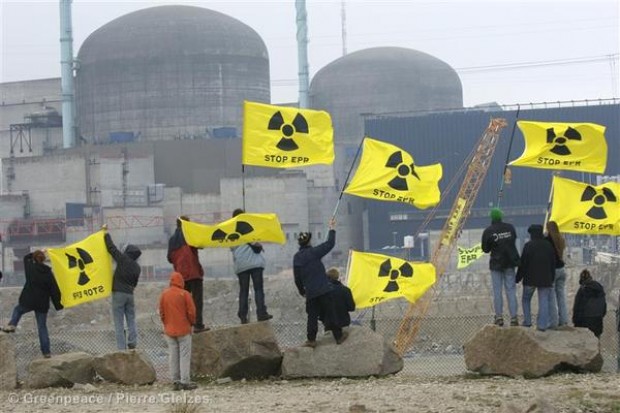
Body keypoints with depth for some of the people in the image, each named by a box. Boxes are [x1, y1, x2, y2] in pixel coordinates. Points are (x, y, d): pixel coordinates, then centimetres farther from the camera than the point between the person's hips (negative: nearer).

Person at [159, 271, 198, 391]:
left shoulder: (164, 295, 2)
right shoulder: (184, 294, -10)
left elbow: (161, 313, 6)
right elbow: (191, 312, -9)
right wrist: (192, 323, 9)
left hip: (169, 330, 4)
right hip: (184, 329, -4)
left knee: (173, 356, 8)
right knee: (184, 356, -1)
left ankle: (176, 381, 7)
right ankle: (185, 382, -6)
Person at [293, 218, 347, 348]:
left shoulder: (296, 257, 5)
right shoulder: (313, 252, -10)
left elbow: (297, 277, 11)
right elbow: (330, 244, -7)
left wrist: (302, 291, 23)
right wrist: (332, 229, 5)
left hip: (310, 292, 4)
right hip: (323, 290, -4)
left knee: (312, 315, 10)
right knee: (330, 313, 2)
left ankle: (311, 340, 8)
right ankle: (339, 336, 8)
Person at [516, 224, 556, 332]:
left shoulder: (528, 246, -10)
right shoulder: (548, 246, 6)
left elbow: (523, 263, -9)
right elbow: (553, 264, 11)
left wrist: (518, 277, 0)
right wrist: (551, 279, 18)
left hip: (530, 278, -3)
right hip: (545, 279, 3)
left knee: (526, 299, 14)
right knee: (544, 301, 2)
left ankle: (527, 321, 10)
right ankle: (542, 324, -5)